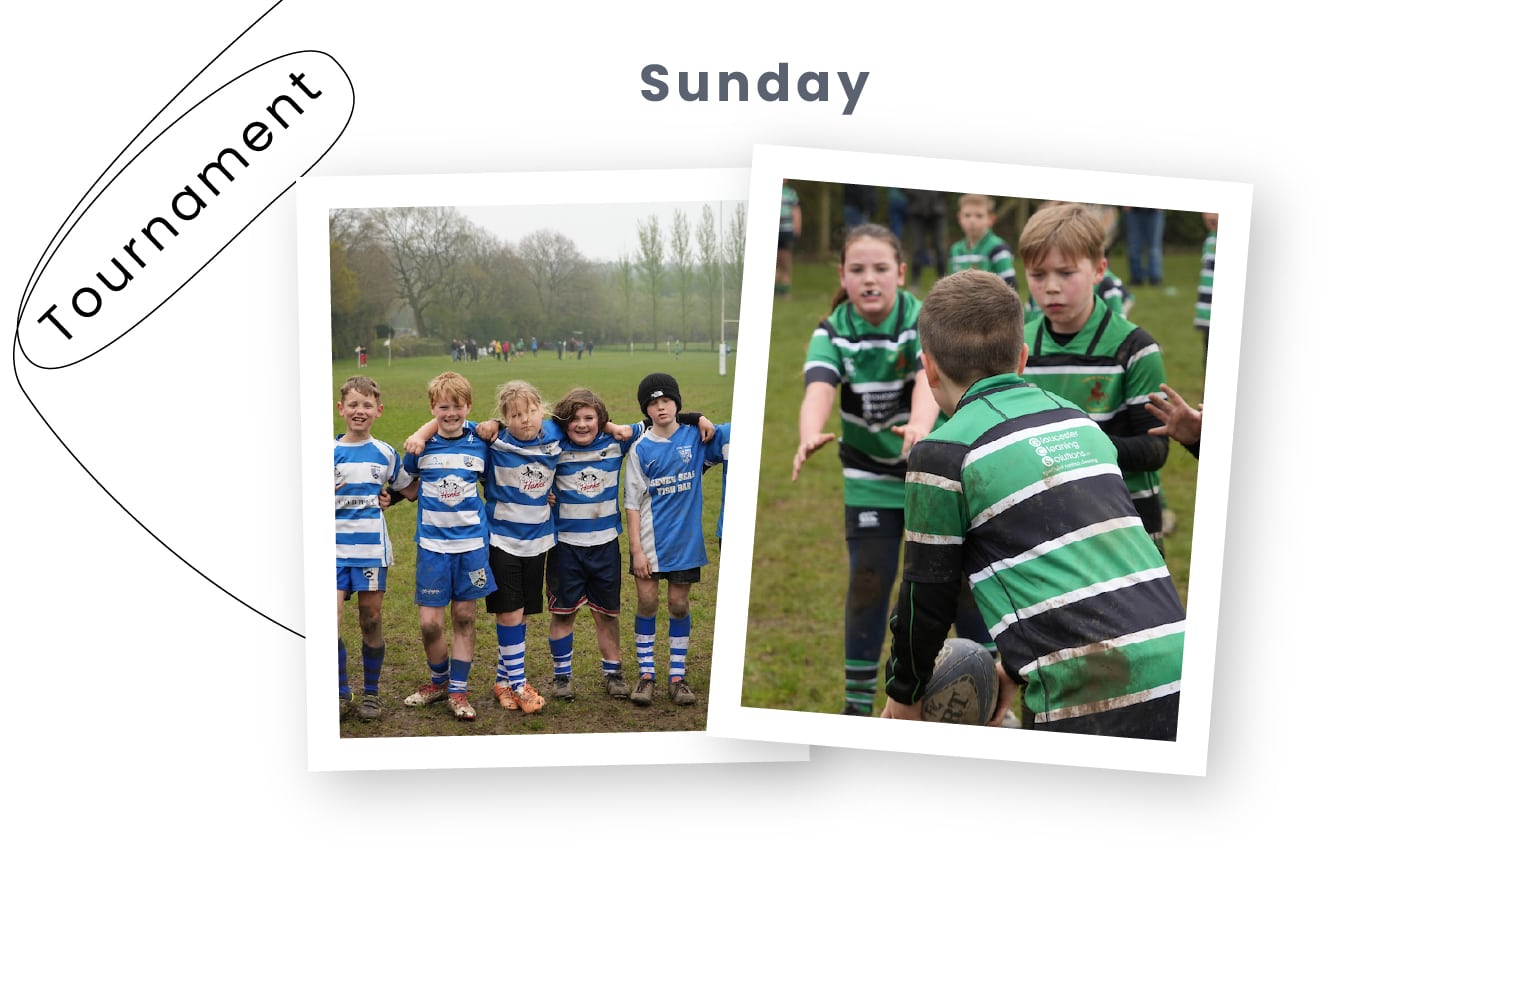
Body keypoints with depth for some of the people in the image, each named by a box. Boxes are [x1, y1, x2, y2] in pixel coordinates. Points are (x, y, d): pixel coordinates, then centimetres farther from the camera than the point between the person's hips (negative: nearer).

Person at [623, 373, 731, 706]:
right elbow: (633, 503, -3)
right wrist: (636, 549, -8)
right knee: (647, 602, 1)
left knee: (679, 605, 7)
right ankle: (646, 675, 13)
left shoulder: (696, 436, 0)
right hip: (650, 540, -1)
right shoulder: (640, 448, -3)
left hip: (685, 538, 1)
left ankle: (678, 676, 17)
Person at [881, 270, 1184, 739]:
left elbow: (927, 596, 4)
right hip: (1177, 672, 7)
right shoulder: (1078, 420, 18)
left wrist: (904, 694, 22)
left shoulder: (942, 454, -4)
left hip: (1085, 702, -7)